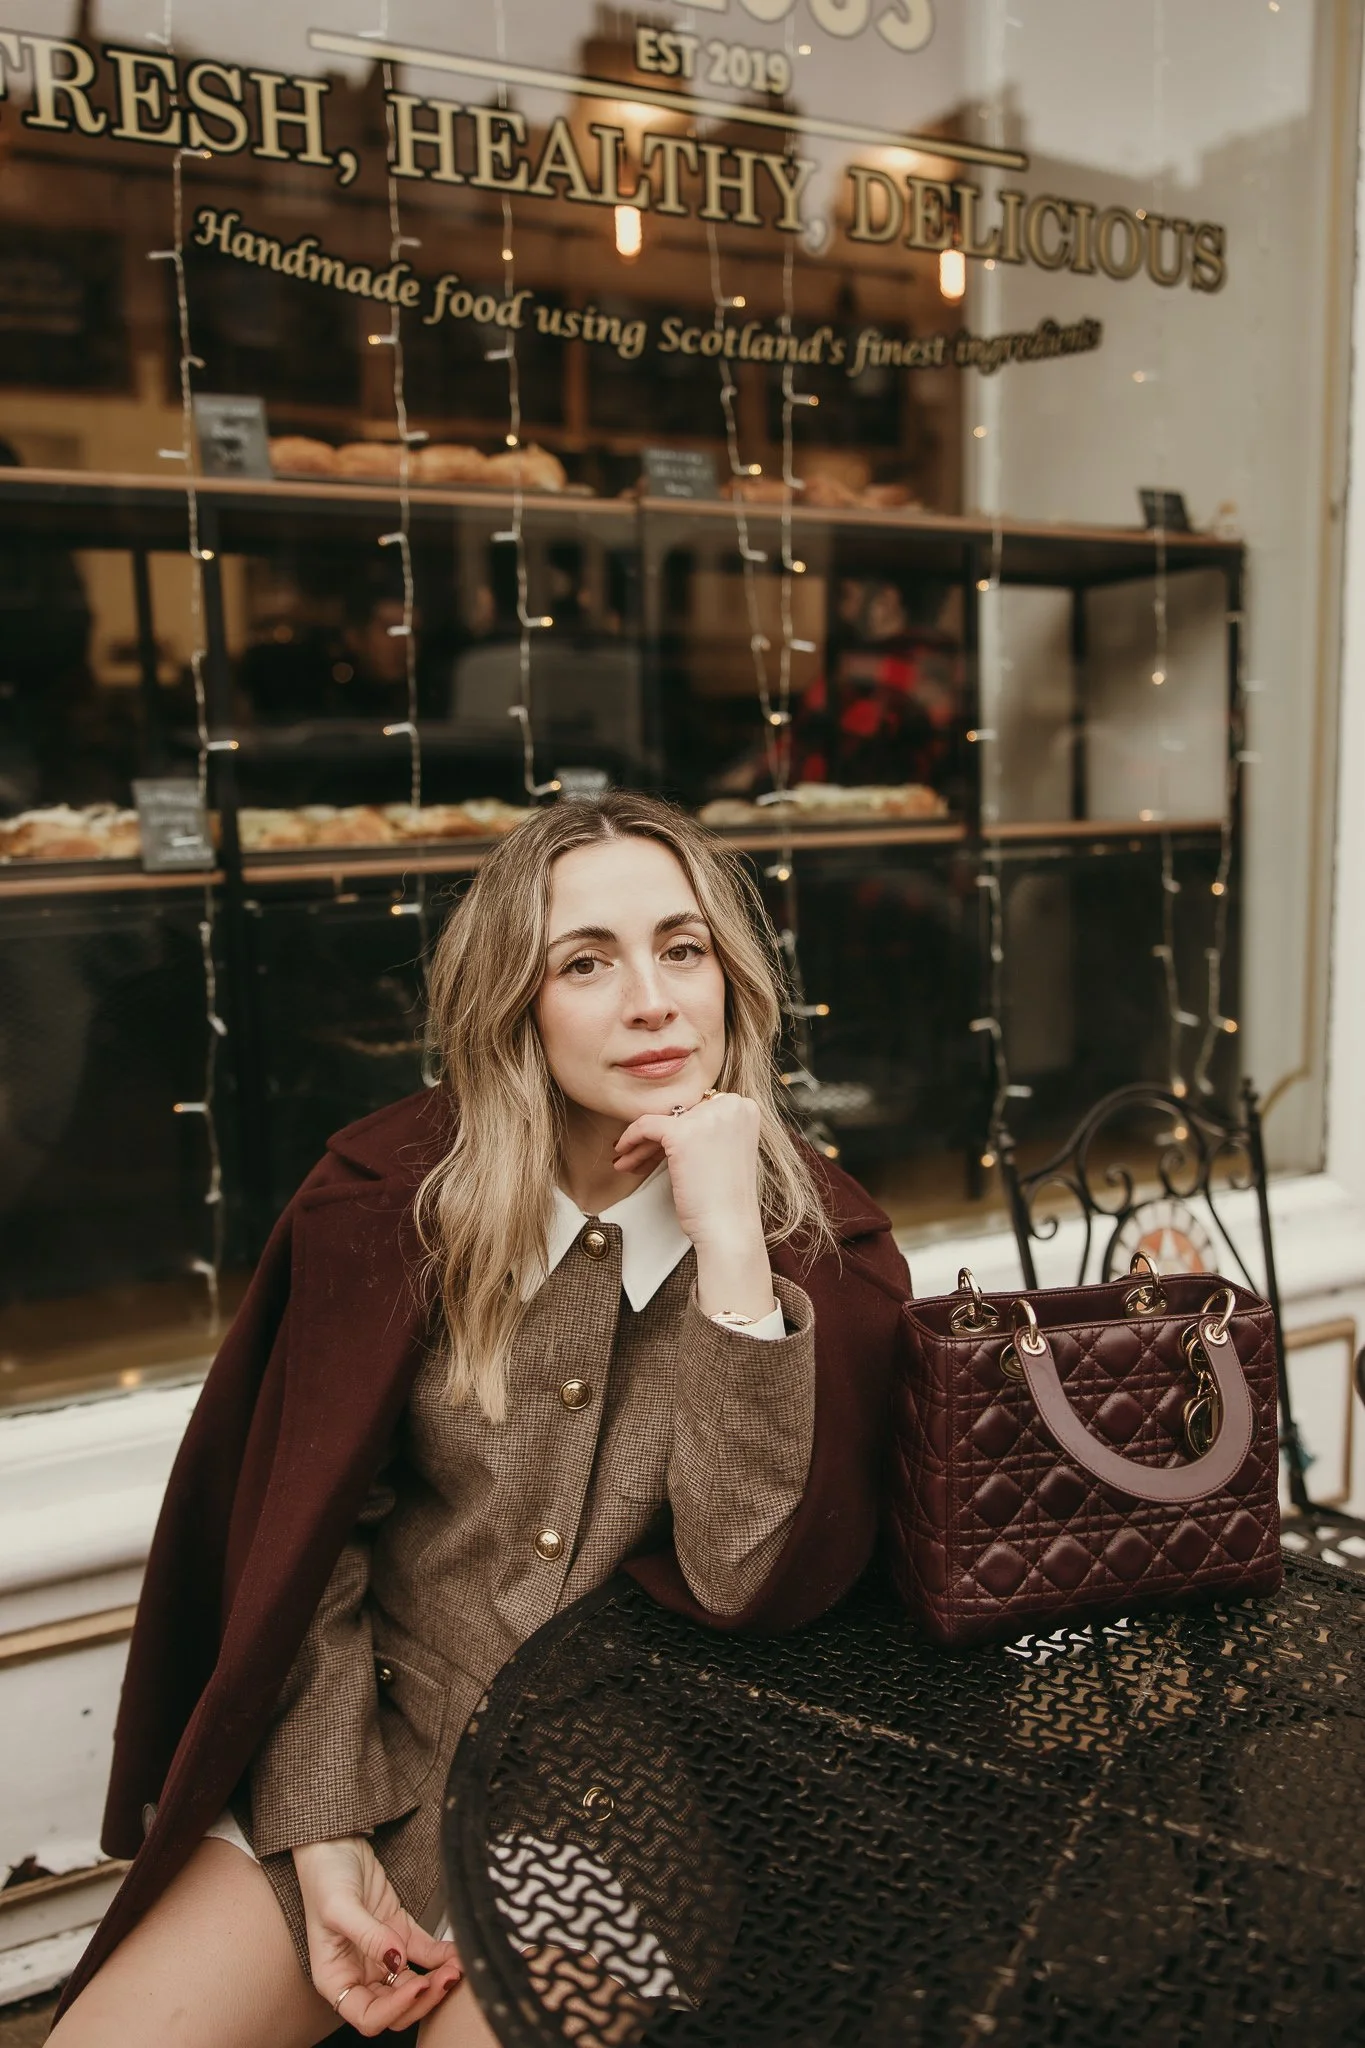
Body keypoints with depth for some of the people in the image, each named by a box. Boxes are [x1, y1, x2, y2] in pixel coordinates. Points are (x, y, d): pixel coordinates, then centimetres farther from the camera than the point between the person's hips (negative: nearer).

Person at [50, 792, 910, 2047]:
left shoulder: (824, 1243, -12)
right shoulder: (391, 1199, -9)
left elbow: (756, 1585, -22)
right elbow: (304, 1530, -2)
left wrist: (731, 1239, -29)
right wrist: (322, 1833, -7)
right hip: (369, 1758, 2)